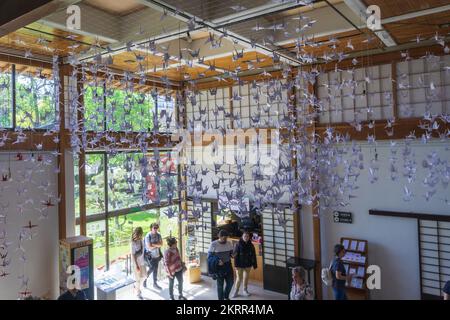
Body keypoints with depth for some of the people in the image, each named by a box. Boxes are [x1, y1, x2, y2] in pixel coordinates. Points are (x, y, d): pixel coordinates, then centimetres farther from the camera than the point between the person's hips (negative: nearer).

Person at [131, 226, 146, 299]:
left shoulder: (141, 240, -6)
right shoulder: (133, 243, -25)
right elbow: (133, 255, -21)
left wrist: (143, 259, 11)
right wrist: (136, 266, -19)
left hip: (142, 261, 7)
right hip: (137, 263, -7)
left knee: (144, 275, 20)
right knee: (138, 278, 10)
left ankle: (136, 286, 45)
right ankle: (138, 292, 32)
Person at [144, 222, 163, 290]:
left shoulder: (158, 235, -3)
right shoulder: (148, 236, -19)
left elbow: (161, 244, -9)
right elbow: (149, 247, -22)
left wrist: (153, 244, -19)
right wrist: (157, 245, -12)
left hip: (157, 255, 5)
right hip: (150, 256, -5)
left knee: (155, 269, 13)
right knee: (151, 269, 1)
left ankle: (155, 283, 26)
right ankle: (145, 279, 30)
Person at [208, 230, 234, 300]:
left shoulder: (229, 243, -1)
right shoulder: (213, 244, -14)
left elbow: (231, 252, 11)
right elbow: (210, 256, -12)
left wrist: (232, 255, -14)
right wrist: (217, 261, -28)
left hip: (228, 265, 4)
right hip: (218, 267, -4)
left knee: (230, 282, 9)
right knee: (220, 284, 4)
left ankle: (226, 296, 35)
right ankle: (221, 298, 22)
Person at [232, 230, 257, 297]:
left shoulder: (251, 245, -1)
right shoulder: (238, 244, -11)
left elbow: (253, 256, 4)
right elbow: (235, 255, -12)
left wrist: (254, 264, 2)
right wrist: (236, 264, -16)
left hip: (248, 265, 3)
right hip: (240, 265, -3)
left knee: (246, 278, 14)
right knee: (239, 278, 0)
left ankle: (245, 290, 31)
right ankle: (236, 292, 15)